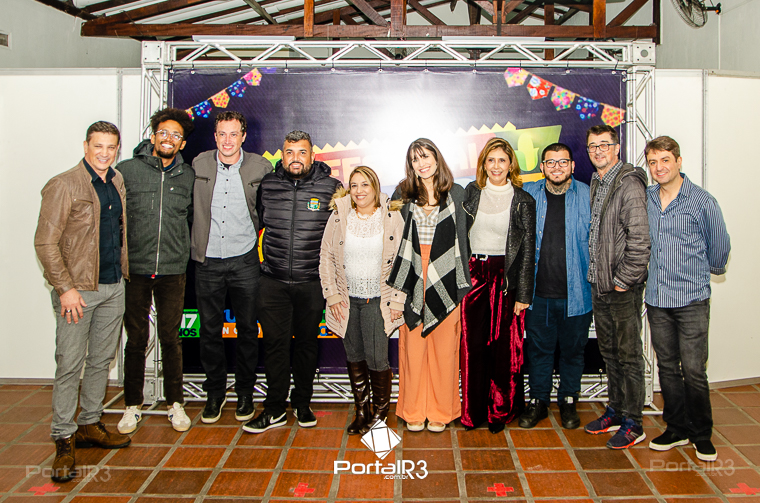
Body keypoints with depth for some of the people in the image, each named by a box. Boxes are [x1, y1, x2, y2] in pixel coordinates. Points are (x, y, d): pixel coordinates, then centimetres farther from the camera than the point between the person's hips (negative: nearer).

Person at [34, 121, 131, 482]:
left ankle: (89, 425, 28)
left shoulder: (118, 184, 10)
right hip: (78, 290, -6)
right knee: (69, 365, -2)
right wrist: (65, 288, -16)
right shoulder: (63, 186, -10)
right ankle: (64, 439, 11)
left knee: (101, 360, 14)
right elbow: (45, 243, -12)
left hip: (113, 288, 6)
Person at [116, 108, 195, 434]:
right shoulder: (126, 170, 0)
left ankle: (175, 404, 20)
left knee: (171, 339, 8)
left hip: (173, 271, 1)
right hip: (135, 269, -1)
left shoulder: (188, 177, 6)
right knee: (136, 339, 7)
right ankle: (133, 405, 21)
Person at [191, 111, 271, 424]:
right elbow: (193, 207, 13)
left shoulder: (260, 167, -4)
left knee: (247, 329, 7)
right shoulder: (199, 164, 1)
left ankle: (245, 393, 23)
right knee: (210, 330, 9)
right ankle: (215, 392, 25)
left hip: (244, 261, -1)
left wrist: (252, 233, 5)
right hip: (208, 261, 1)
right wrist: (198, 242, 10)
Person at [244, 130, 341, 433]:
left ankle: (302, 404, 26)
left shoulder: (331, 187, -2)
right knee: (275, 343, 3)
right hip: (273, 280, 1)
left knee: (307, 343, 10)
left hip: (312, 282, -1)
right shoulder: (267, 186, 4)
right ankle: (274, 409, 14)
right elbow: (257, 222, 21)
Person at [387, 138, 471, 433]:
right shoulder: (403, 193, 7)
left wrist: (462, 282, 2)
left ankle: (441, 411, 18)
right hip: (413, 279, 1)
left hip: (444, 280, -1)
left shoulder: (455, 194, 5)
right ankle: (413, 411, 17)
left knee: (444, 347, 4)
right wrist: (395, 282, 4)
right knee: (412, 346, 4)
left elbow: (461, 239, 6)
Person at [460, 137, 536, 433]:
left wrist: (523, 294, -6)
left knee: (504, 346, 1)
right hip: (473, 274, 2)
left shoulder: (523, 201, 0)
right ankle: (473, 411, 16)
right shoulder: (471, 193, 8)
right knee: (473, 344, 3)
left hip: (505, 277, -2)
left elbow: (528, 248, -1)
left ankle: (500, 411, 17)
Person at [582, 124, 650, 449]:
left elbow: (639, 239, -18)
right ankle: (616, 411, 30)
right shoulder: (596, 184, 13)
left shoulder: (629, 184, -14)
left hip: (623, 288, -8)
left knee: (629, 356, 1)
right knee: (609, 352, 17)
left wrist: (624, 280, -15)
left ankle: (633, 424, 12)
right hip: (599, 286, 8)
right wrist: (596, 277, 13)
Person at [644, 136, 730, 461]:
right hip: (656, 300, 4)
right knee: (667, 368, 11)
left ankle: (701, 435, 15)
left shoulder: (702, 201, -5)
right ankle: (677, 429, 25)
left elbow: (719, 246, 7)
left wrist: (712, 270, 21)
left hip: (692, 300, -4)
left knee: (693, 370, -4)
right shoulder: (645, 200, 5)